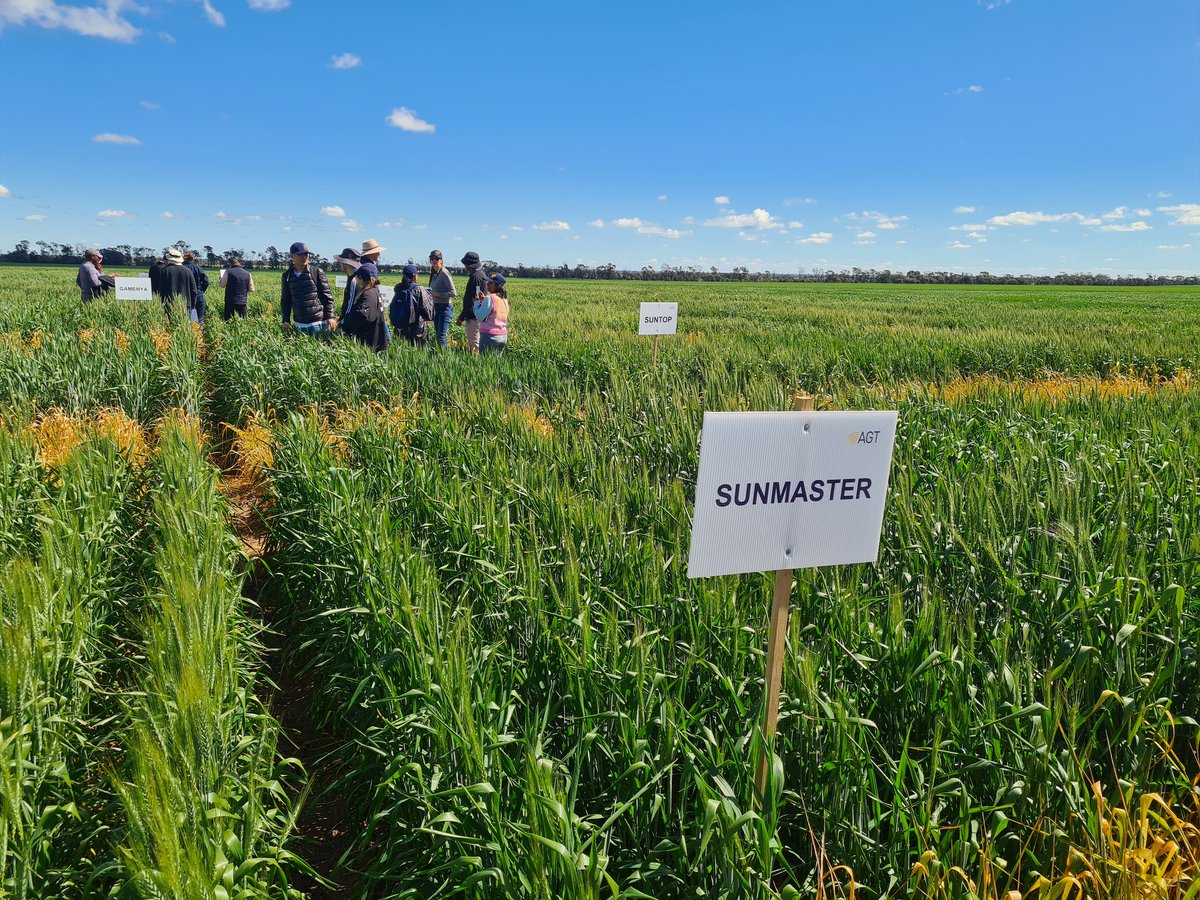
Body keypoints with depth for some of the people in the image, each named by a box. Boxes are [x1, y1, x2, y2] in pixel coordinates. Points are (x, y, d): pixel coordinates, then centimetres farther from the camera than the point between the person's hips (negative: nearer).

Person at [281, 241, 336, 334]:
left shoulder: (316, 272, -2)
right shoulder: (287, 275, 8)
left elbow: (327, 295, -1)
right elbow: (285, 300, 15)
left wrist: (330, 317, -8)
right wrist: (286, 321, 8)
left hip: (319, 323, -3)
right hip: (299, 324, 3)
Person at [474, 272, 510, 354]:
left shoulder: (490, 298, -14)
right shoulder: (504, 299, 11)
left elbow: (480, 317, -15)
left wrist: (477, 301, -3)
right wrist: (483, 301, 15)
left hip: (490, 336, -8)